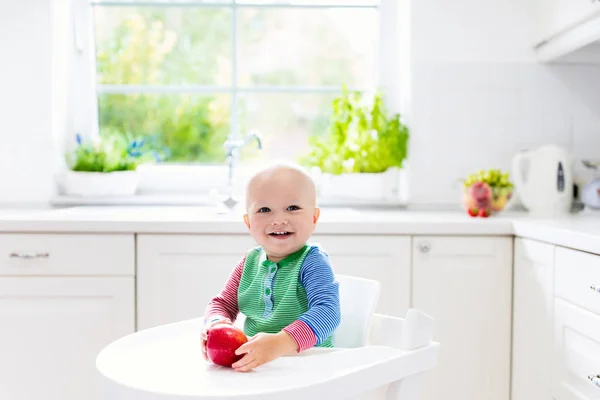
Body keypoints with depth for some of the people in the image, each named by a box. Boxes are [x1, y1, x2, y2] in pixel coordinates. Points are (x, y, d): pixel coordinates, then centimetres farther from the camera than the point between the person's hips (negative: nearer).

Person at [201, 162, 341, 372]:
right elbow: (222, 303, 13)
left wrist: (280, 343, -43)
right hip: (252, 362, 5)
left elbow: (327, 312, -27)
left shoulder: (312, 262, -12)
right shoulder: (250, 261, 7)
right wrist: (216, 323, -12)